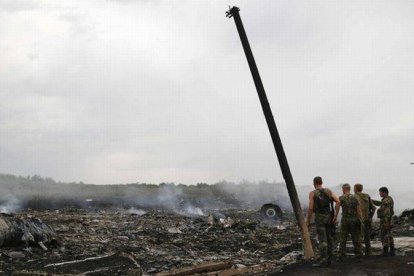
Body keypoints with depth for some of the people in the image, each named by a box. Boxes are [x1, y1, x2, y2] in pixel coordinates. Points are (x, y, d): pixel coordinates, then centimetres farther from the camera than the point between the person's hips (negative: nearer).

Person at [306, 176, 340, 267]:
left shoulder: (312, 193, -1)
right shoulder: (329, 191, 11)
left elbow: (311, 208, -8)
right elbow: (338, 201, -4)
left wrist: (308, 221, 0)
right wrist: (336, 215, -3)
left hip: (319, 218, -4)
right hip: (329, 218, 4)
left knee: (322, 240, -7)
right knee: (329, 239, 10)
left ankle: (323, 261, -9)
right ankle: (328, 260, 14)